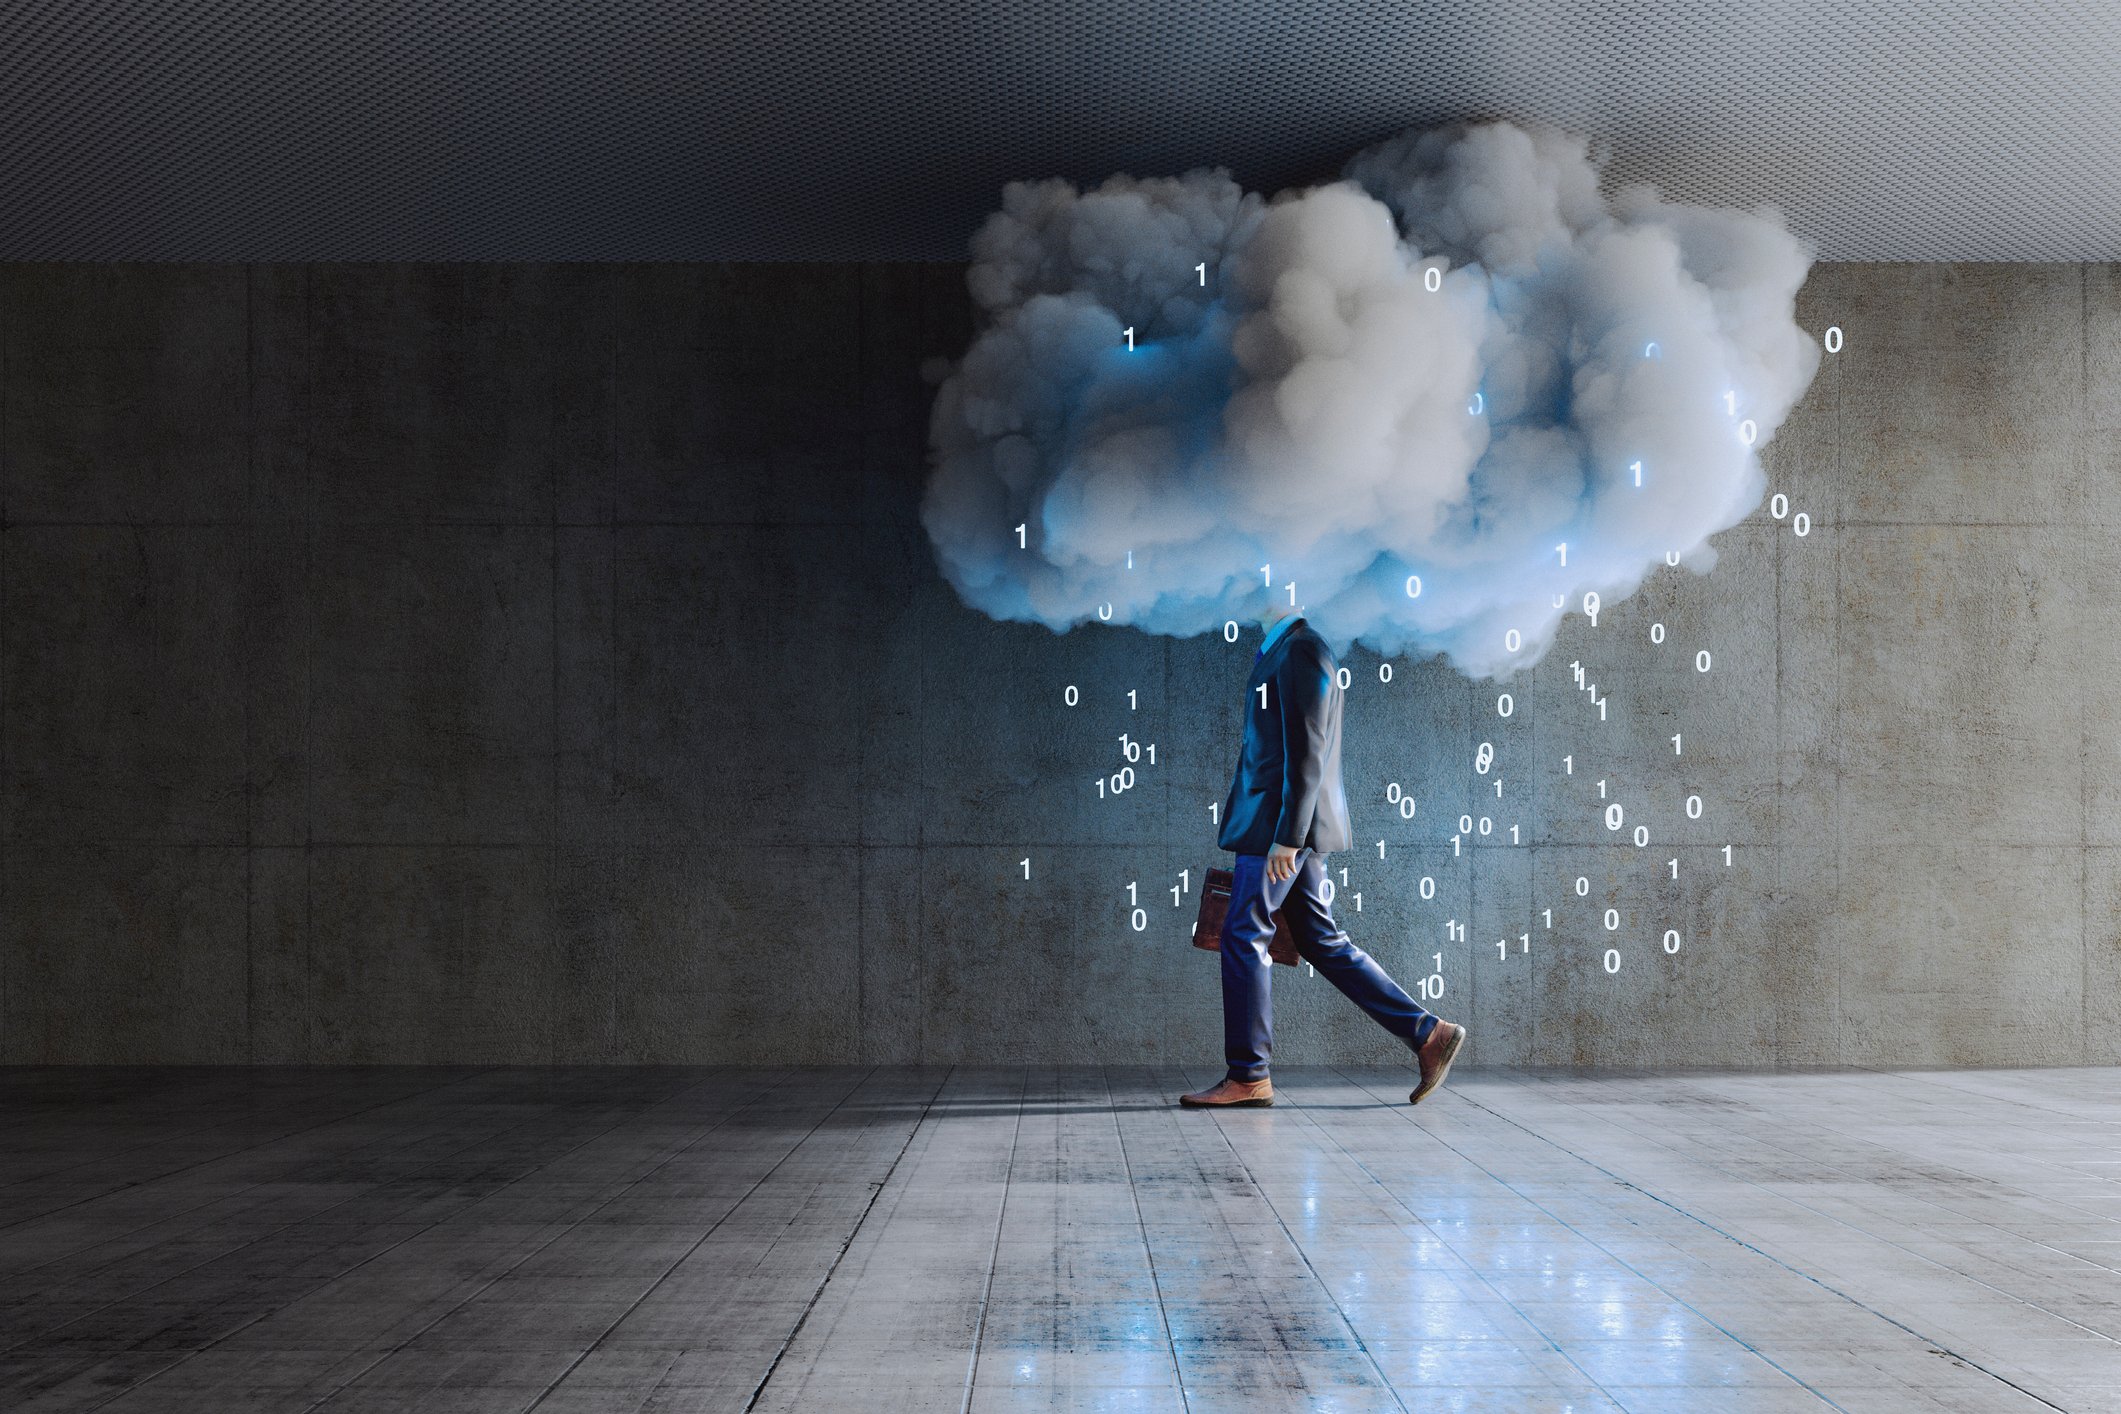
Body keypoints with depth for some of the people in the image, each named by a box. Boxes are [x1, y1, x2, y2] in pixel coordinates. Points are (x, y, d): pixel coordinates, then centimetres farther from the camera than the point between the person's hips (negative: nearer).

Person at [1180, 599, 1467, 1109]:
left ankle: (1247, 1076, 6)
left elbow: (1307, 751, -19)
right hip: (1284, 824, 10)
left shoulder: (1300, 651, -13)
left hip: (1280, 823, -10)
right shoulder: (1280, 650, 17)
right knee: (1322, 943, 10)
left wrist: (1286, 836, -21)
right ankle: (1428, 1034, 11)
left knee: (1243, 937, -3)